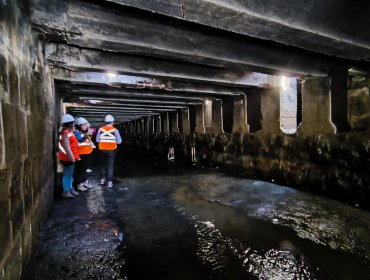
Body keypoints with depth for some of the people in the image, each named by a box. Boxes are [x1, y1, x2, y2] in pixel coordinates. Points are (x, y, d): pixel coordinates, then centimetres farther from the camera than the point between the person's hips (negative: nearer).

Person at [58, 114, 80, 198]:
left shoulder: (69, 132, 12)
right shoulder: (66, 134, -19)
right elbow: (67, 148, -24)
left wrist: (75, 156, 20)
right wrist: (72, 158, -23)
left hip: (71, 158, 10)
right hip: (68, 158, -10)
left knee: (70, 174, 18)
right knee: (67, 174, 0)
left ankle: (70, 189, 30)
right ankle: (65, 191, 10)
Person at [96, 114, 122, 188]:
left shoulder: (100, 129, -3)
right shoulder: (115, 130, -10)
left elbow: (97, 140, -1)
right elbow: (119, 141, -9)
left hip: (102, 150, 3)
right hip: (111, 150, -3)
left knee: (103, 164, 19)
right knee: (110, 166, 5)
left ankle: (102, 180, 29)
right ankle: (109, 182, 7)